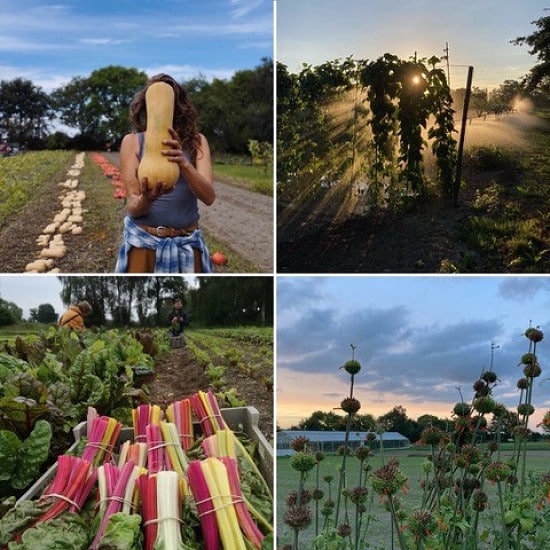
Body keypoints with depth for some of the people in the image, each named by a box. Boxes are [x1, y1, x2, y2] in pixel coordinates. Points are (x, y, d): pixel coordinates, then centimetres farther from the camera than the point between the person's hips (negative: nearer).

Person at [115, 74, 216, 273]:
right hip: (143, 242, -1)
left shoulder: (196, 141, 0)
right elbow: (132, 208, -7)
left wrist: (183, 164, -29)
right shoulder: (132, 141, -3)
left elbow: (209, 197, -13)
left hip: (187, 245, 1)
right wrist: (144, 201, -30)